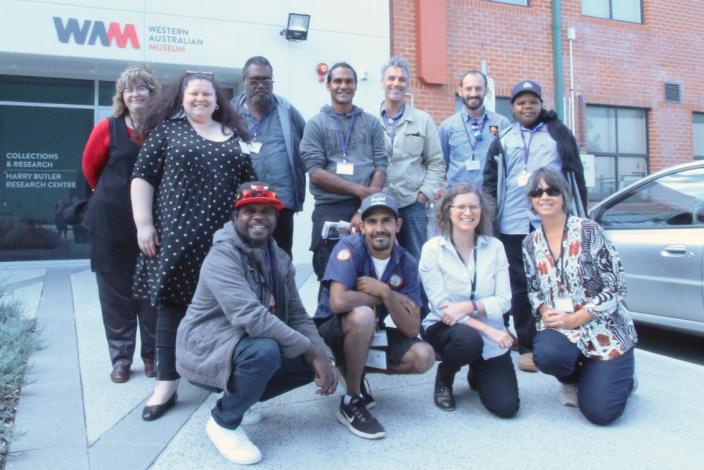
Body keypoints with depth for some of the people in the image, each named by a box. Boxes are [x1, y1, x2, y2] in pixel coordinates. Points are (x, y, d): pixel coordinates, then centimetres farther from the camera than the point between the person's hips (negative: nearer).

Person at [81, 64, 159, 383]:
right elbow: (90, 167, 8)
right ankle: (121, 357, 19)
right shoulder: (108, 128, -4)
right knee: (116, 291, 6)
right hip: (112, 222, 0)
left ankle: (152, 355, 21)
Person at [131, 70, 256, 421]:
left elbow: (250, 182, 16)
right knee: (172, 303, 1)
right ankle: (166, 384, 9)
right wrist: (144, 224, -7)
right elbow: (142, 177, 2)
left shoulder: (234, 135, 14)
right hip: (177, 234, -2)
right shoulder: (167, 131, 6)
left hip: (224, 237, 3)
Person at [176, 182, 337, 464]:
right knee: (265, 351, -34)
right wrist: (310, 349, -29)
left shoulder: (279, 259, 4)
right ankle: (223, 422, -6)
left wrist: (322, 357, -14)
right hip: (206, 352, -8)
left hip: (247, 346, 8)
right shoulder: (222, 255, -21)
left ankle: (240, 397, 16)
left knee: (312, 363, -3)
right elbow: (251, 317, -34)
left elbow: (297, 315, 3)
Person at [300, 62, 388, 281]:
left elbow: (381, 167, 2)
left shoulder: (372, 123, 11)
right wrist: (359, 190, -13)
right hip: (330, 210, -2)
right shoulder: (316, 124, 5)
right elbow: (316, 173, -6)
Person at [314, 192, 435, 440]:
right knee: (362, 315, -36)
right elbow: (338, 302, -38)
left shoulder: (406, 263, -8)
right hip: (332, 333, -5)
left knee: (423, 356, -15)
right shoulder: (350, 247, -21)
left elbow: (411, 329, -12)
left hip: (370, 335, 5)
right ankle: (351, 402, -16)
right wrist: (386, 298, -23)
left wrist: (385, 293, -27)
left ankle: (353, 369, 6)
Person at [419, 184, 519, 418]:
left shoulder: (495, 247, -4)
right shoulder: (432, 248, -10)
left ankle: (477, 372, 27)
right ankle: (444, 377, -1)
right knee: (469, 339, -37)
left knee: (506, 406, -9)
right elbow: (440, 306, -15)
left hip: (490, 334, 3)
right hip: (445, 327, -2)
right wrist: (487, 329, -23)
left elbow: (504, 301, -7)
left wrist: (467, 306, -24)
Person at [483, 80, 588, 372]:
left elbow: (576, 176, 8)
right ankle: (527, 347, 14)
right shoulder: (503, 141, 13)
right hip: (514, 226, 1)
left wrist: (582, 216, 3)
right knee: (521, 288, 5)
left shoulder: (559, 134, 10)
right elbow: (490, 183, 10)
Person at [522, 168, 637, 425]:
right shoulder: (530, 243, 3)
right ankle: (574, 379, 7)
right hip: (559, 329, 3)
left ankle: (620, 377, 24)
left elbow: (616, 287, -12)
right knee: (546, 354, -33)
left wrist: (573, 319, -17)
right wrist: (545, 312, -11)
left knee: (600, 412, -13)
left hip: (605, 331, -3)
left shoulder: (588, 230, -11)